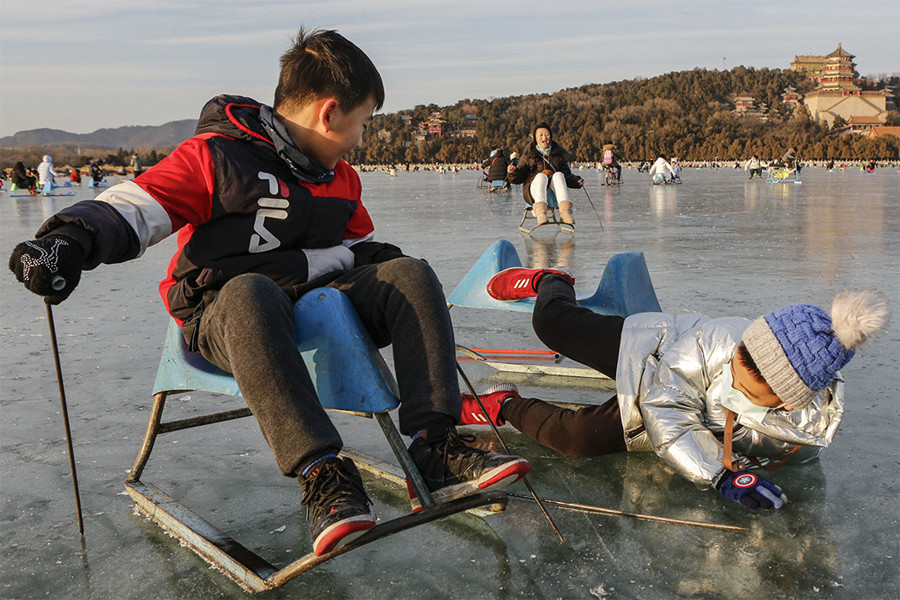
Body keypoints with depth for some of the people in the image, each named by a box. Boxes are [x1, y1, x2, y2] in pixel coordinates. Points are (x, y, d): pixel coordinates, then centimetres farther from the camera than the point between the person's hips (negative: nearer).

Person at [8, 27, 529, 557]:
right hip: (223, 316, -5)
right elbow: (136, 207, -15)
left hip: (315, 303, 6)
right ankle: (321, 471, -43)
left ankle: (435, 447, -27)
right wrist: (72, 240, -34)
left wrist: (301, 265, -7)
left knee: (409, 273, -16)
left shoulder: (343, 179, 14)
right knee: (250, 293, -41)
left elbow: (357, 247, 15)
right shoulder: (216, 156, -8)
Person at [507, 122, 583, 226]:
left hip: (554, 188, 2)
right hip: (534, 189, -2)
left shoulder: (558, 153, 17)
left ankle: (565, 212, -47)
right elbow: (518, 178, 6)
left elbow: (567, 174, 18)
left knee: (558, 175, -28)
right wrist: (513, 172, -16)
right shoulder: (529, 154, 11)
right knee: (541, 175, -32)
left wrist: (576, 181, -2)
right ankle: (540, 212, -55)